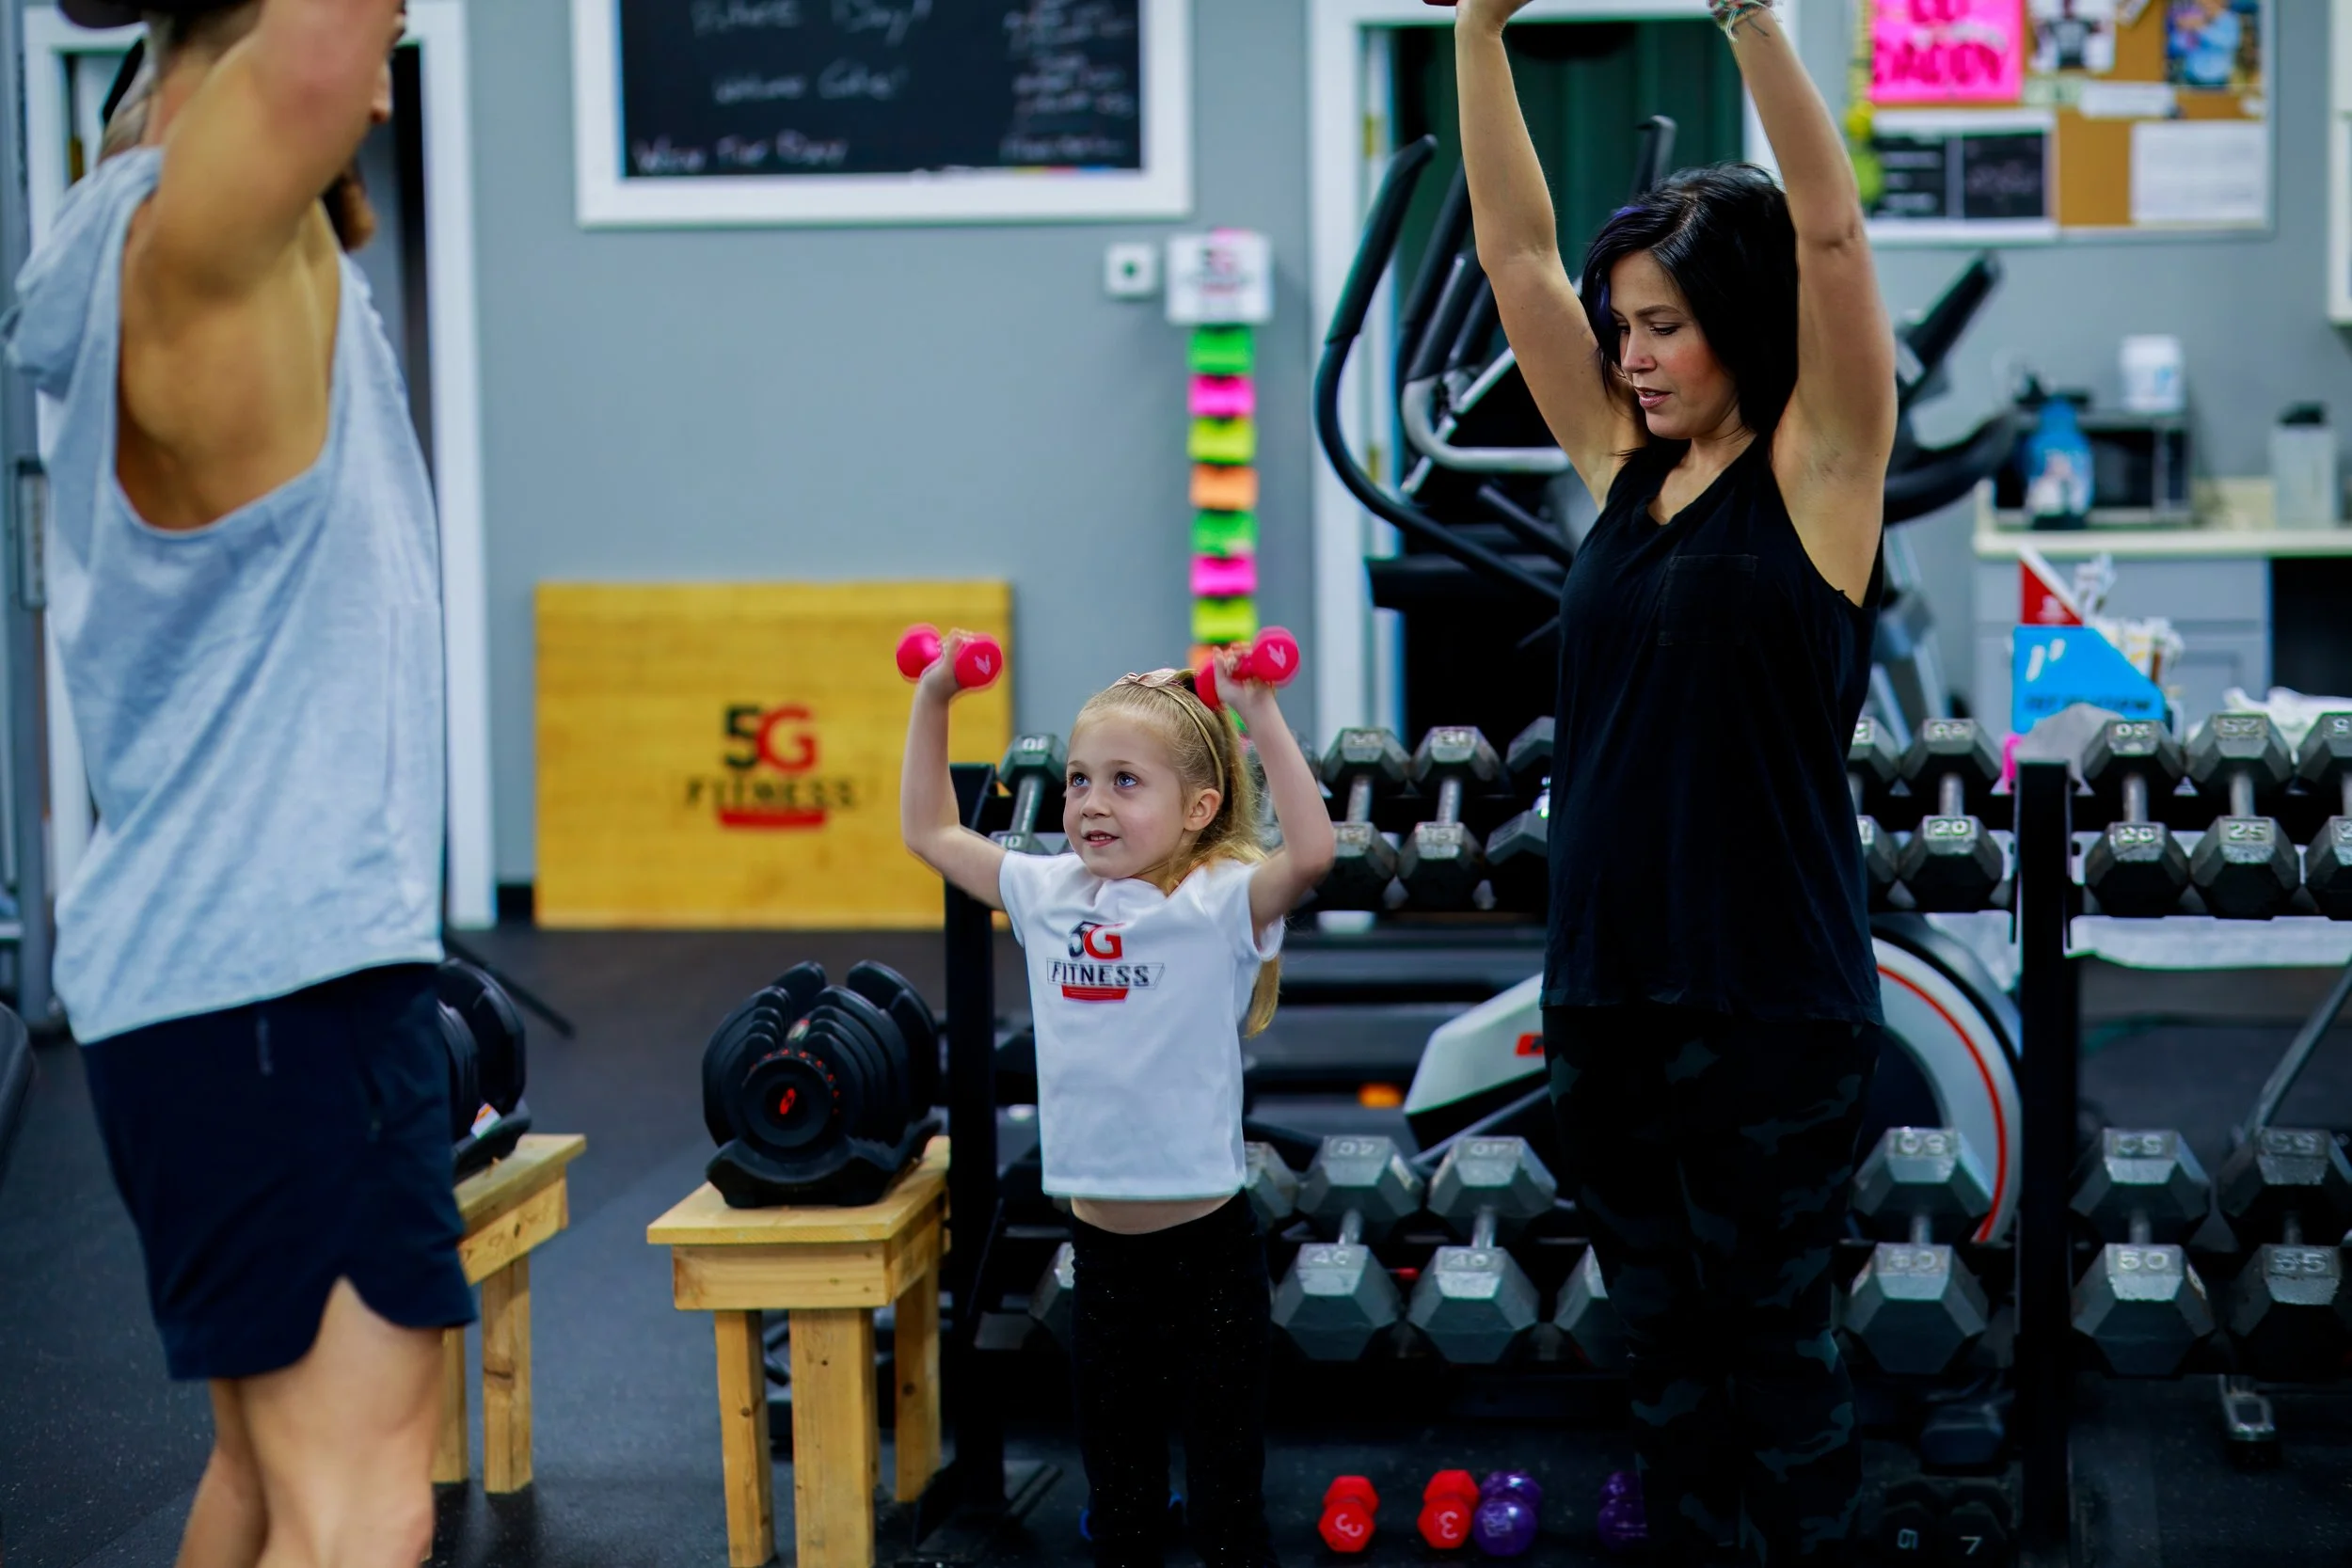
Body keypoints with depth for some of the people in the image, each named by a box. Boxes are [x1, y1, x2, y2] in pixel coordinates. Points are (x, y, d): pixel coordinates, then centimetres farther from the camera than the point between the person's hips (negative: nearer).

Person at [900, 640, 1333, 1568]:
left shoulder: (1217, 903, -12)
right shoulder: (1050, 893, 5)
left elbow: (1310, 852, -31)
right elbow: (930, 833, 16)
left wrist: (1261, 715, -33)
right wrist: (932, 702, 10)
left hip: (1207, 1247, -5)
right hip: (1101, 1244, 5)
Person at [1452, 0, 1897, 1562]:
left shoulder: (1818, 470, -6)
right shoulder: (1622, 464, 9)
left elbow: (1829, 231, -17)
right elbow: (1514, 247, 6)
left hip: (1770, 993, -6)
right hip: (1607, 979, 6)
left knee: (1773, 1337, 4)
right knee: (1667, 1333, 15)